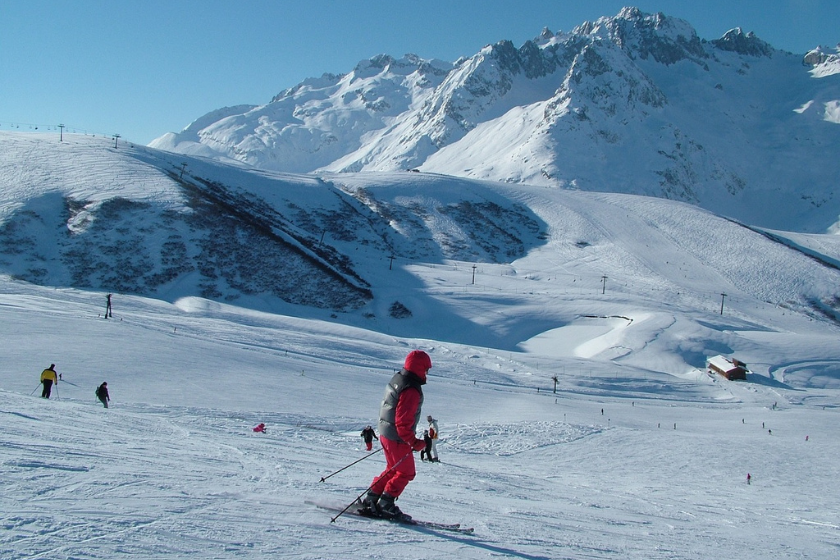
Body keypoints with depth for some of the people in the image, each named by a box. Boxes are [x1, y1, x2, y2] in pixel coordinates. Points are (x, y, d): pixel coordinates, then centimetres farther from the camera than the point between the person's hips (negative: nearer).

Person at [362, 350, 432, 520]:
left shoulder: (397, 379, 7)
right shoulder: (411, 390, -24)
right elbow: (403, 421, -28)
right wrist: (413, 442, -24)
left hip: (386, 433, 9)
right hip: (397, 438, -9)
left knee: (393, 469, 21)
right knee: (406, 472, 4)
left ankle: (371, 500, 23)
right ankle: (385, 505, 6)